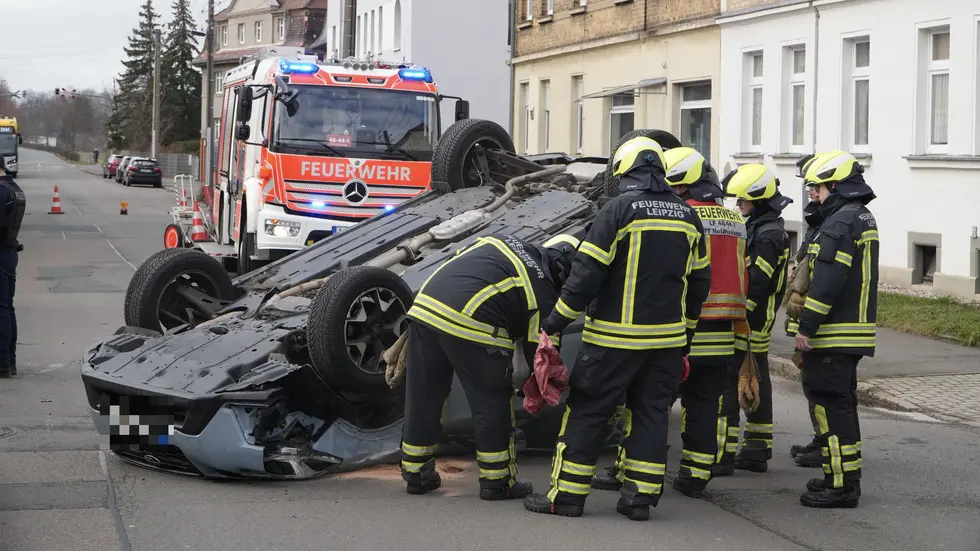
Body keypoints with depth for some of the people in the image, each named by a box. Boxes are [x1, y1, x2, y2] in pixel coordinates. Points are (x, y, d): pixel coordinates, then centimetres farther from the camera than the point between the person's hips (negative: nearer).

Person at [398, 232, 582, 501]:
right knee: (493, 406, 12)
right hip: (471, 326, -7)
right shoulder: (544, 297, 6)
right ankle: (497, 481, 19)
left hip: (425, 305, 7)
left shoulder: (497, 243, 23)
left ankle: (415, 473, 30)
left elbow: (452, 265, 27)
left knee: (422, 399, 17)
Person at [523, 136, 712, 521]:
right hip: (667, 338, 5)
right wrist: (685, 334, 24)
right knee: (650, 413, 12)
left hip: (615, 336, -5)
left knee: (587, 410, 1)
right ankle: (640, 494, 10)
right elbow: (698, 281, 15)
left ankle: (567, 493, 2)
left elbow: (589, 272, -12)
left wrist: (557, 321, -5)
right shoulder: (688, 216, 9)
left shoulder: (619, 209, -9)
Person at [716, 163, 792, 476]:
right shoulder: (771, 230, 16)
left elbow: (755, 283, -23)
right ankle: (757, 450, 21)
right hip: (760, 323, 11)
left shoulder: (767, 236, -17)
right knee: (757, 382, 14)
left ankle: (724, 453, -12)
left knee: (727, 382, -11)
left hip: (748, 322, -11)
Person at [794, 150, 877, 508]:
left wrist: (807, 327, -19)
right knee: (842, 402, 18)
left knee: (830, 405, -7)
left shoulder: (840, 223, -16)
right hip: (856, 330, 10)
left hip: (834, 334, -10)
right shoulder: (864, 219, 16)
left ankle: (841, 485, -6)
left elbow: (827, 282, -22)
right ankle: (846, 477, 26)